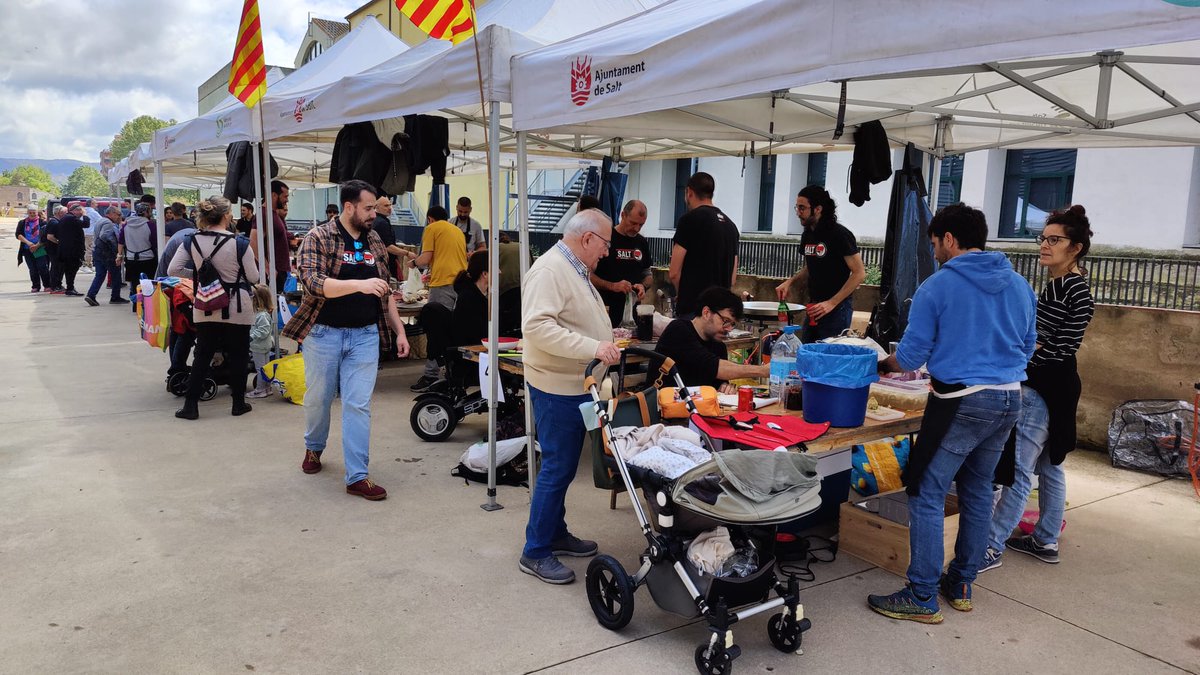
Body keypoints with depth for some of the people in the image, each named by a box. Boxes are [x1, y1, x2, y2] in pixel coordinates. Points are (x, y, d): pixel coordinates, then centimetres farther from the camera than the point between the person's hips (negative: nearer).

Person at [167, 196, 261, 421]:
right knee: (238, 355, 10)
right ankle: (238, 404, 19)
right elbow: (253, 277, -7)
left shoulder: (193, 241, -3)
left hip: (205, 307, 4)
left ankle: (190, 406, 13)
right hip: (236, 308, -3)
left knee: (202, 355, 12)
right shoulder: (240, 244, -14)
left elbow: (173, 270, -1)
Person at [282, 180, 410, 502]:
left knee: (359, 405, -1)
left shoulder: (375, 242, 9)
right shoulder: (318, 238, -7)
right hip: (324, 333, -3)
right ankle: (313, 448, 43)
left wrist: (399, 331, 10)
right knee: (318, 399, 14)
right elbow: (313, 283, -21)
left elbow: (385, 293, 15)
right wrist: (359, 284, -33)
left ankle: (357, 476, 2)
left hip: (365, 336, 3)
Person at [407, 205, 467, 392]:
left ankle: (431, 375, -9)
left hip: (443, 284, -6)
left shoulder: (432, 228, 4)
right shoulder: (458, 231, 23)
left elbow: (426, 259, -3)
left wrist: (413, 262, 17)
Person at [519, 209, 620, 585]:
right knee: (557, 468, -4)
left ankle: (555, 533, 31)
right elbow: (537, 326, -29)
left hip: (575, 385, 10)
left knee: (563, 466, 18)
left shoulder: (576, 270, 14)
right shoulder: (549, 270, -18)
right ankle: (535, 553, 7)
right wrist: (593, 348, -32)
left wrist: (607, 341, 28)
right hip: (557, 388, -10)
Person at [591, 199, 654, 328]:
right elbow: (588, 274, -9)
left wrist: (643, 286, -4)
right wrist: (612, 286, -22)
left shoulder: (642, 242, 11)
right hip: (606, 311, -5)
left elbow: (648, 275, 18)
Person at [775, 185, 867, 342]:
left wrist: (831, 303, -19)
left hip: (837, 309, -8)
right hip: (814, 308, 8)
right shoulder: (808, 235, 10)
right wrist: (790, 282, 4)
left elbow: (859, 273, -15)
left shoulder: (839, 234, -13)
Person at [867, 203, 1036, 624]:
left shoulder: (937, 287, -9)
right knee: (977, 491, 17)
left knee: (926, 494, -1)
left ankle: (922, 598, 2)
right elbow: (1028, 346, 19)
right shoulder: (1019, 286, 9)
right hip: (1009, 400, 7)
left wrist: (886, 364, 13)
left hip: (961, 402, -7)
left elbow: (910, 356, -8)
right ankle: (961, 585, 27)